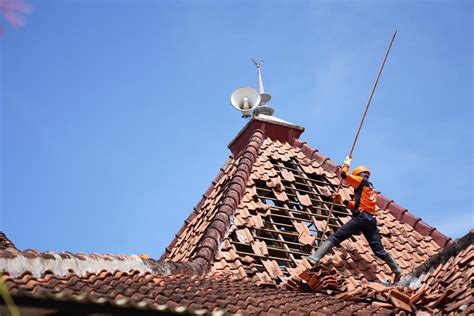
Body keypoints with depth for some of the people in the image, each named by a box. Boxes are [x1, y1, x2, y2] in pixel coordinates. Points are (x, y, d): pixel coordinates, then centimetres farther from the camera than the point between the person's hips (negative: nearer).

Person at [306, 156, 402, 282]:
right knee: (379, 250, 15)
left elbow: (344, 174, 3)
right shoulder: (372, 190, 29)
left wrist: (347, 164, 22)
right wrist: (343, 201, 26)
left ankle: (315, 258, -21)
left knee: (335, 237, -10)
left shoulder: (362, 181, 6)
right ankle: (397, 270, 15)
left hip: (360, 218, -7)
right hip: (371, 220, 7)